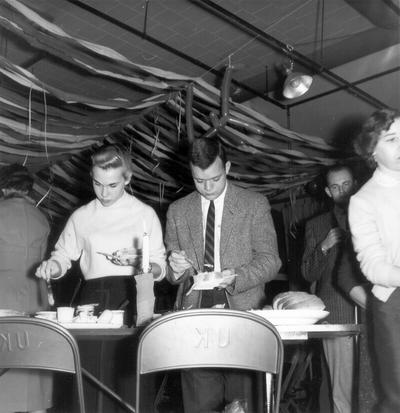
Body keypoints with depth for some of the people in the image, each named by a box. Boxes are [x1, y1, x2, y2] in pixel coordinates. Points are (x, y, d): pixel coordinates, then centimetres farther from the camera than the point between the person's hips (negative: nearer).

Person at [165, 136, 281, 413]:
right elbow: (171, 274, 14)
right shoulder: (178, 211, 11)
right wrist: (175, 267, -9)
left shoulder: (256, 205, 3)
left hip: (242, 309, -2)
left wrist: (236, 277, -18)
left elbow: (270, 260, -1)